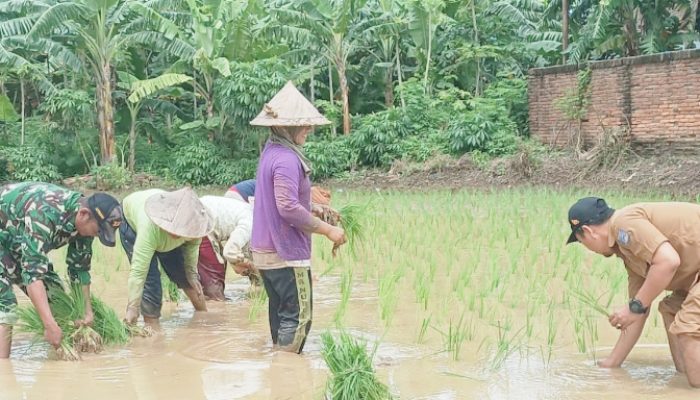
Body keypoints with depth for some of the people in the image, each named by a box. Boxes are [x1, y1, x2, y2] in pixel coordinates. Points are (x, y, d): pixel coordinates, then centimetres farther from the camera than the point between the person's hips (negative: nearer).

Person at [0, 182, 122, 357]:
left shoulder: (85, 221, -14)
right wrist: (50, 326, -46)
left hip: (17, 243, 8)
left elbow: (80, 268, -2)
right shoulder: (45, 213, -39)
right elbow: (33, 271, -43)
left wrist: (87, 311, -11)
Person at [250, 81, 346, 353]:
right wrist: (327, 230, -18)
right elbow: (288, 207, -25)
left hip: (265, 250, 10)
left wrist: (313, 208, 16)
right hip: (286, 253, -10)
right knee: (298, 316, -4)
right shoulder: (286, 159, -19)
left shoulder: (271, 152, 11)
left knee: (281, 311, 17)